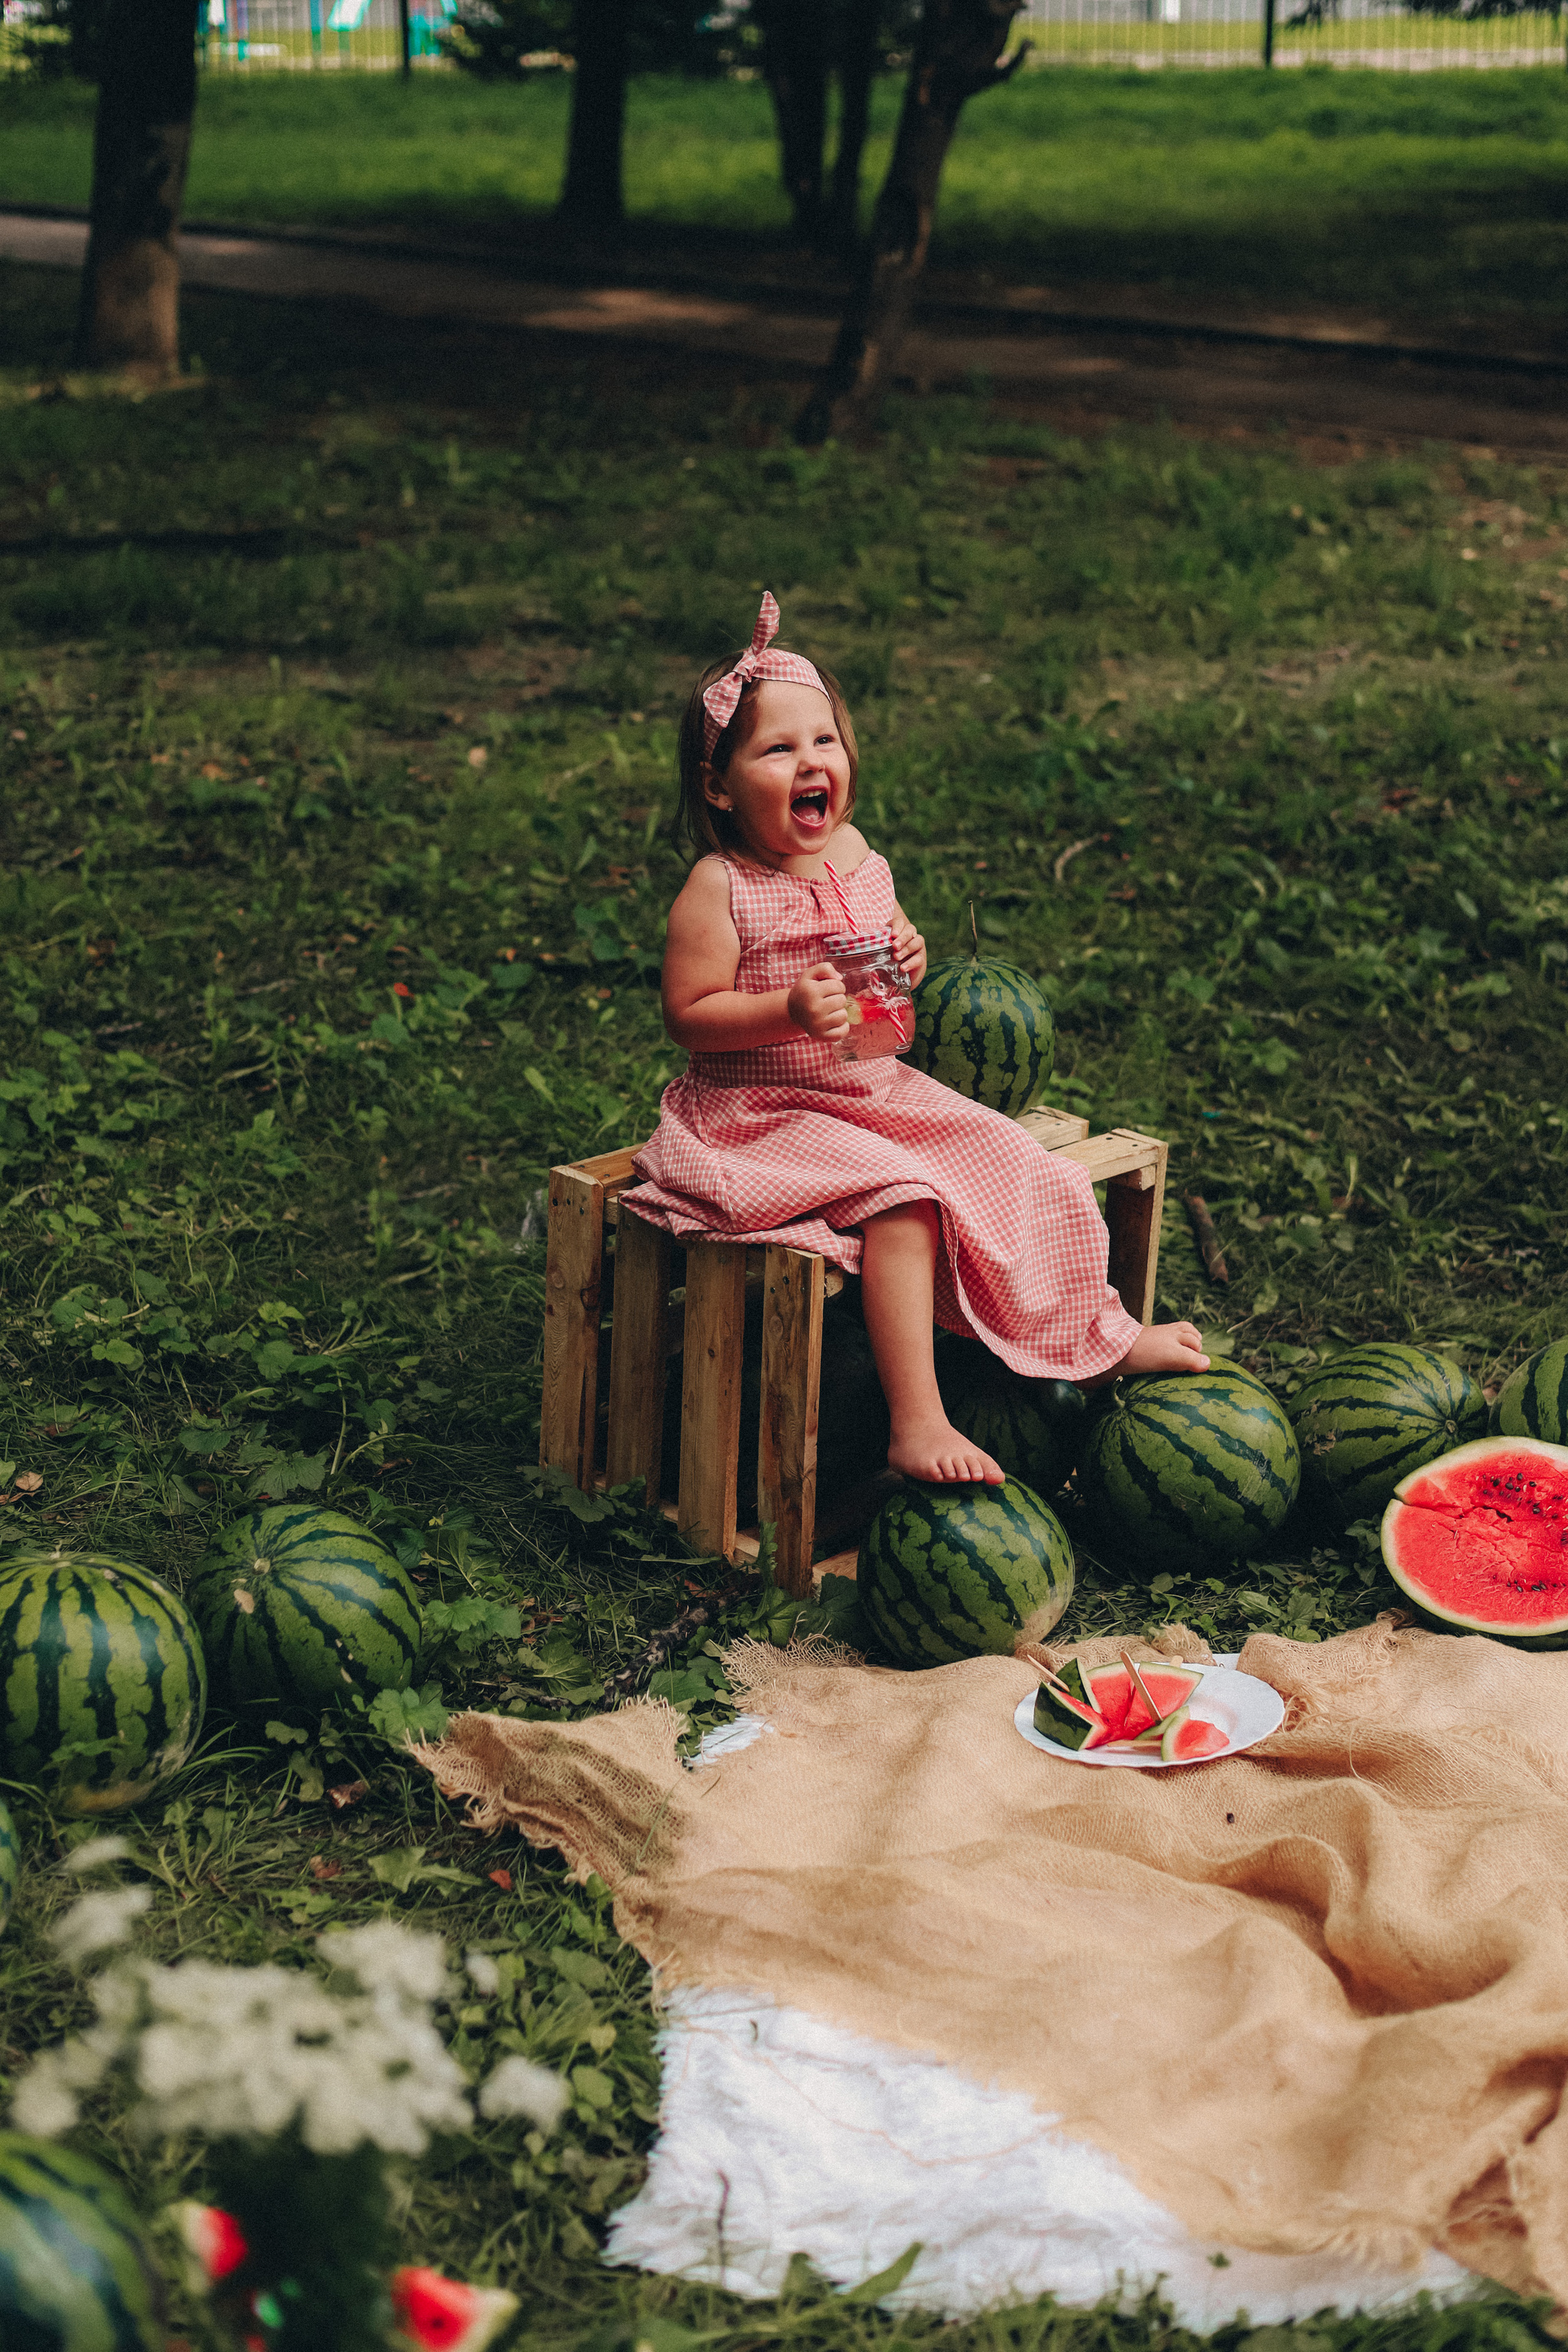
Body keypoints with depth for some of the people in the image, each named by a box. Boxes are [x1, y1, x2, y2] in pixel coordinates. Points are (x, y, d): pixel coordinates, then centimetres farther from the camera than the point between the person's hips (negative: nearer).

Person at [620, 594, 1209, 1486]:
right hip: (764, 1115, -7)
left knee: (1015, 1169, 2)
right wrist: (792, 1010, -29)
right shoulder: (719, 889, -15)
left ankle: (1101, 1336, 24)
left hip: (876, 1093, 7)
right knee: (902, 1199, -29)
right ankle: (917, 1424, -27)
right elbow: (689, 1015, -16)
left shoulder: (857, 856, 6)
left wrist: (909, 961, -4)